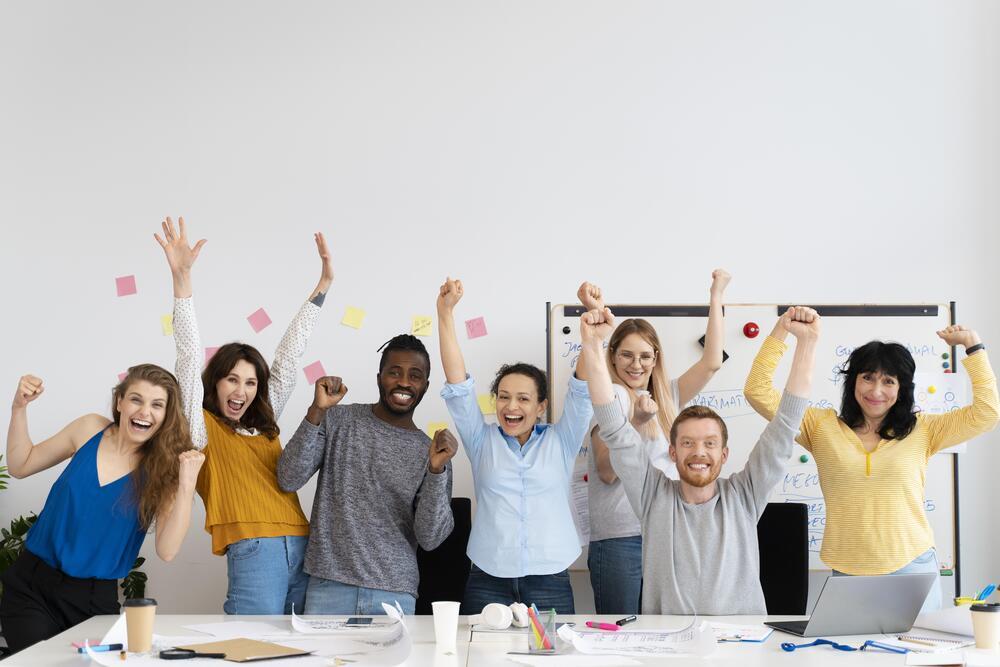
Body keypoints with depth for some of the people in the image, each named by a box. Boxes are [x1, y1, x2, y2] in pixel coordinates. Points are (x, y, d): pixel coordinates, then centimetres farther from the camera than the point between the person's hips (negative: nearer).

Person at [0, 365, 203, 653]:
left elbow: (167, 551, -18)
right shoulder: (90, 429, -3)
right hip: (31, 584, 1)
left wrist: (186, 487, -29)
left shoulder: (164, 468, -8)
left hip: (93, 599, 0)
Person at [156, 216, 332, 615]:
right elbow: (190, 358, -2)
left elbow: (289, 356, 22)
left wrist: (323, 285, 26)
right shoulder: (203, 427, 7)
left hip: (302, 548, 6)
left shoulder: (264, 424, 20)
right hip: (253, 552, -5)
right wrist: (182, 279, -10)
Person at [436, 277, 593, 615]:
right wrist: (445, 312, -9)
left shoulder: (560, 442, 8)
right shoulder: (483, 442, 9)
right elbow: (458, 385, 0)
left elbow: (582, 389, -3)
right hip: (488, 584, 0)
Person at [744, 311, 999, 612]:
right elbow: (758, 393, 1)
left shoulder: (922, 430, 7)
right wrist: (782, 329, -4)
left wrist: (973, 347, 1)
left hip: (913, 572, 0)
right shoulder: (822, 427, 5)